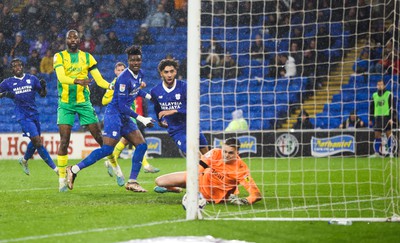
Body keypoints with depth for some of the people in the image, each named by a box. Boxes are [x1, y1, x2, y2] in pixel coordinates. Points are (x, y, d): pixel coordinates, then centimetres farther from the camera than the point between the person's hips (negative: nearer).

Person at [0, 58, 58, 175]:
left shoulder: (32, 79, 8)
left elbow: (42, 94, 12)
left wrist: (43, 86, -9)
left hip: (34, 113, 4)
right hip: (23, 116, -4)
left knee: (35, 142, 13)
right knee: (37, 140, -14)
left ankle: (24, 160, 42)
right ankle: (55, 168, -12)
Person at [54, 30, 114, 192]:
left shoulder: (87, 57, 7)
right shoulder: (59, 57, 0)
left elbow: (99, 79, 3)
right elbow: (61, 77, -18)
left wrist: (112, 86, -17)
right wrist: (77, 81, -37)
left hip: (84, 102, 2)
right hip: (65, 104, -2)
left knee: (99, 137, 0)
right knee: (64, 141, -8)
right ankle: (62, 179, -1)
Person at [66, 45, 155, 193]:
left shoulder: (140, 74, 8)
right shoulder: (124, 78, -20)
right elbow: (122, 105, -22)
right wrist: (140, 119, -21)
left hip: (124, 116, 9)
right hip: (114, 113, -9)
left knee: (141, 145, 1)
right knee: (107, 149, -17)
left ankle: (132, 182, 4)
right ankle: (74, 170, -10)